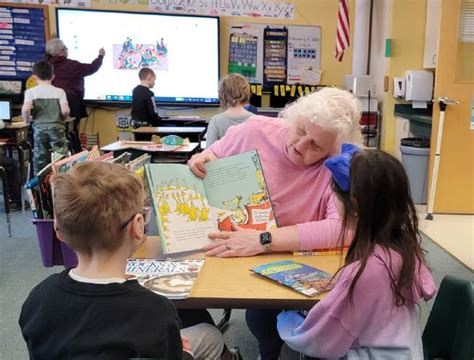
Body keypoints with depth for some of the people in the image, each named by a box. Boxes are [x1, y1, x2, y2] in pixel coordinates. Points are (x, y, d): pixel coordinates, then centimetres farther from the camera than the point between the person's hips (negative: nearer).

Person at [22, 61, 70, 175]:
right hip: (57, 128, -1)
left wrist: (27, 120, 5)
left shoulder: (30, 92, 1)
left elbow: (26, 109, -15)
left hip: (39, 128, 1)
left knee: (40, 159, 8)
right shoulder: (59, 91, 1)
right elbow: (65, 111, -9)